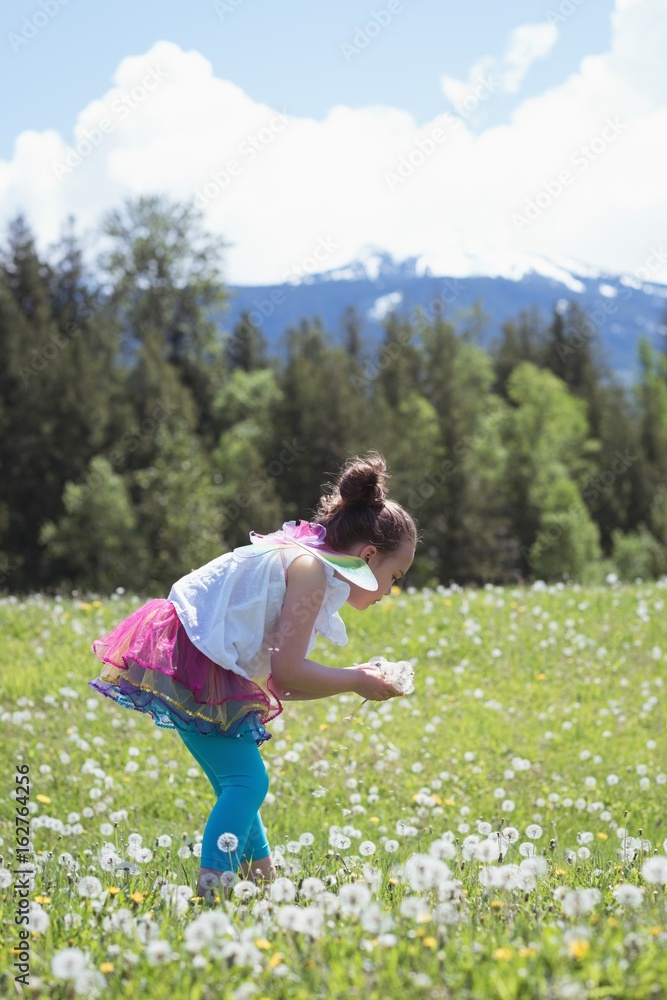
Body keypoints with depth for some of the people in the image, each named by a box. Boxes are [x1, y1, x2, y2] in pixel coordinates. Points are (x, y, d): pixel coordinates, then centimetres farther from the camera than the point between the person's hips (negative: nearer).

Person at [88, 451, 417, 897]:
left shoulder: (310, 567, 15)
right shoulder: (310, 568, -14)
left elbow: (278, 681, 14)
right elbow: (286, 670, -19)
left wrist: (353, 677, 13)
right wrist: (356, 682, -6)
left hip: (204, 670, 11)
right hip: (186, 662, -11)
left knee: (239, 782, 18)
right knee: (247, 780, -16)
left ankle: (262, 874, 29)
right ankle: (213, 886, -21)